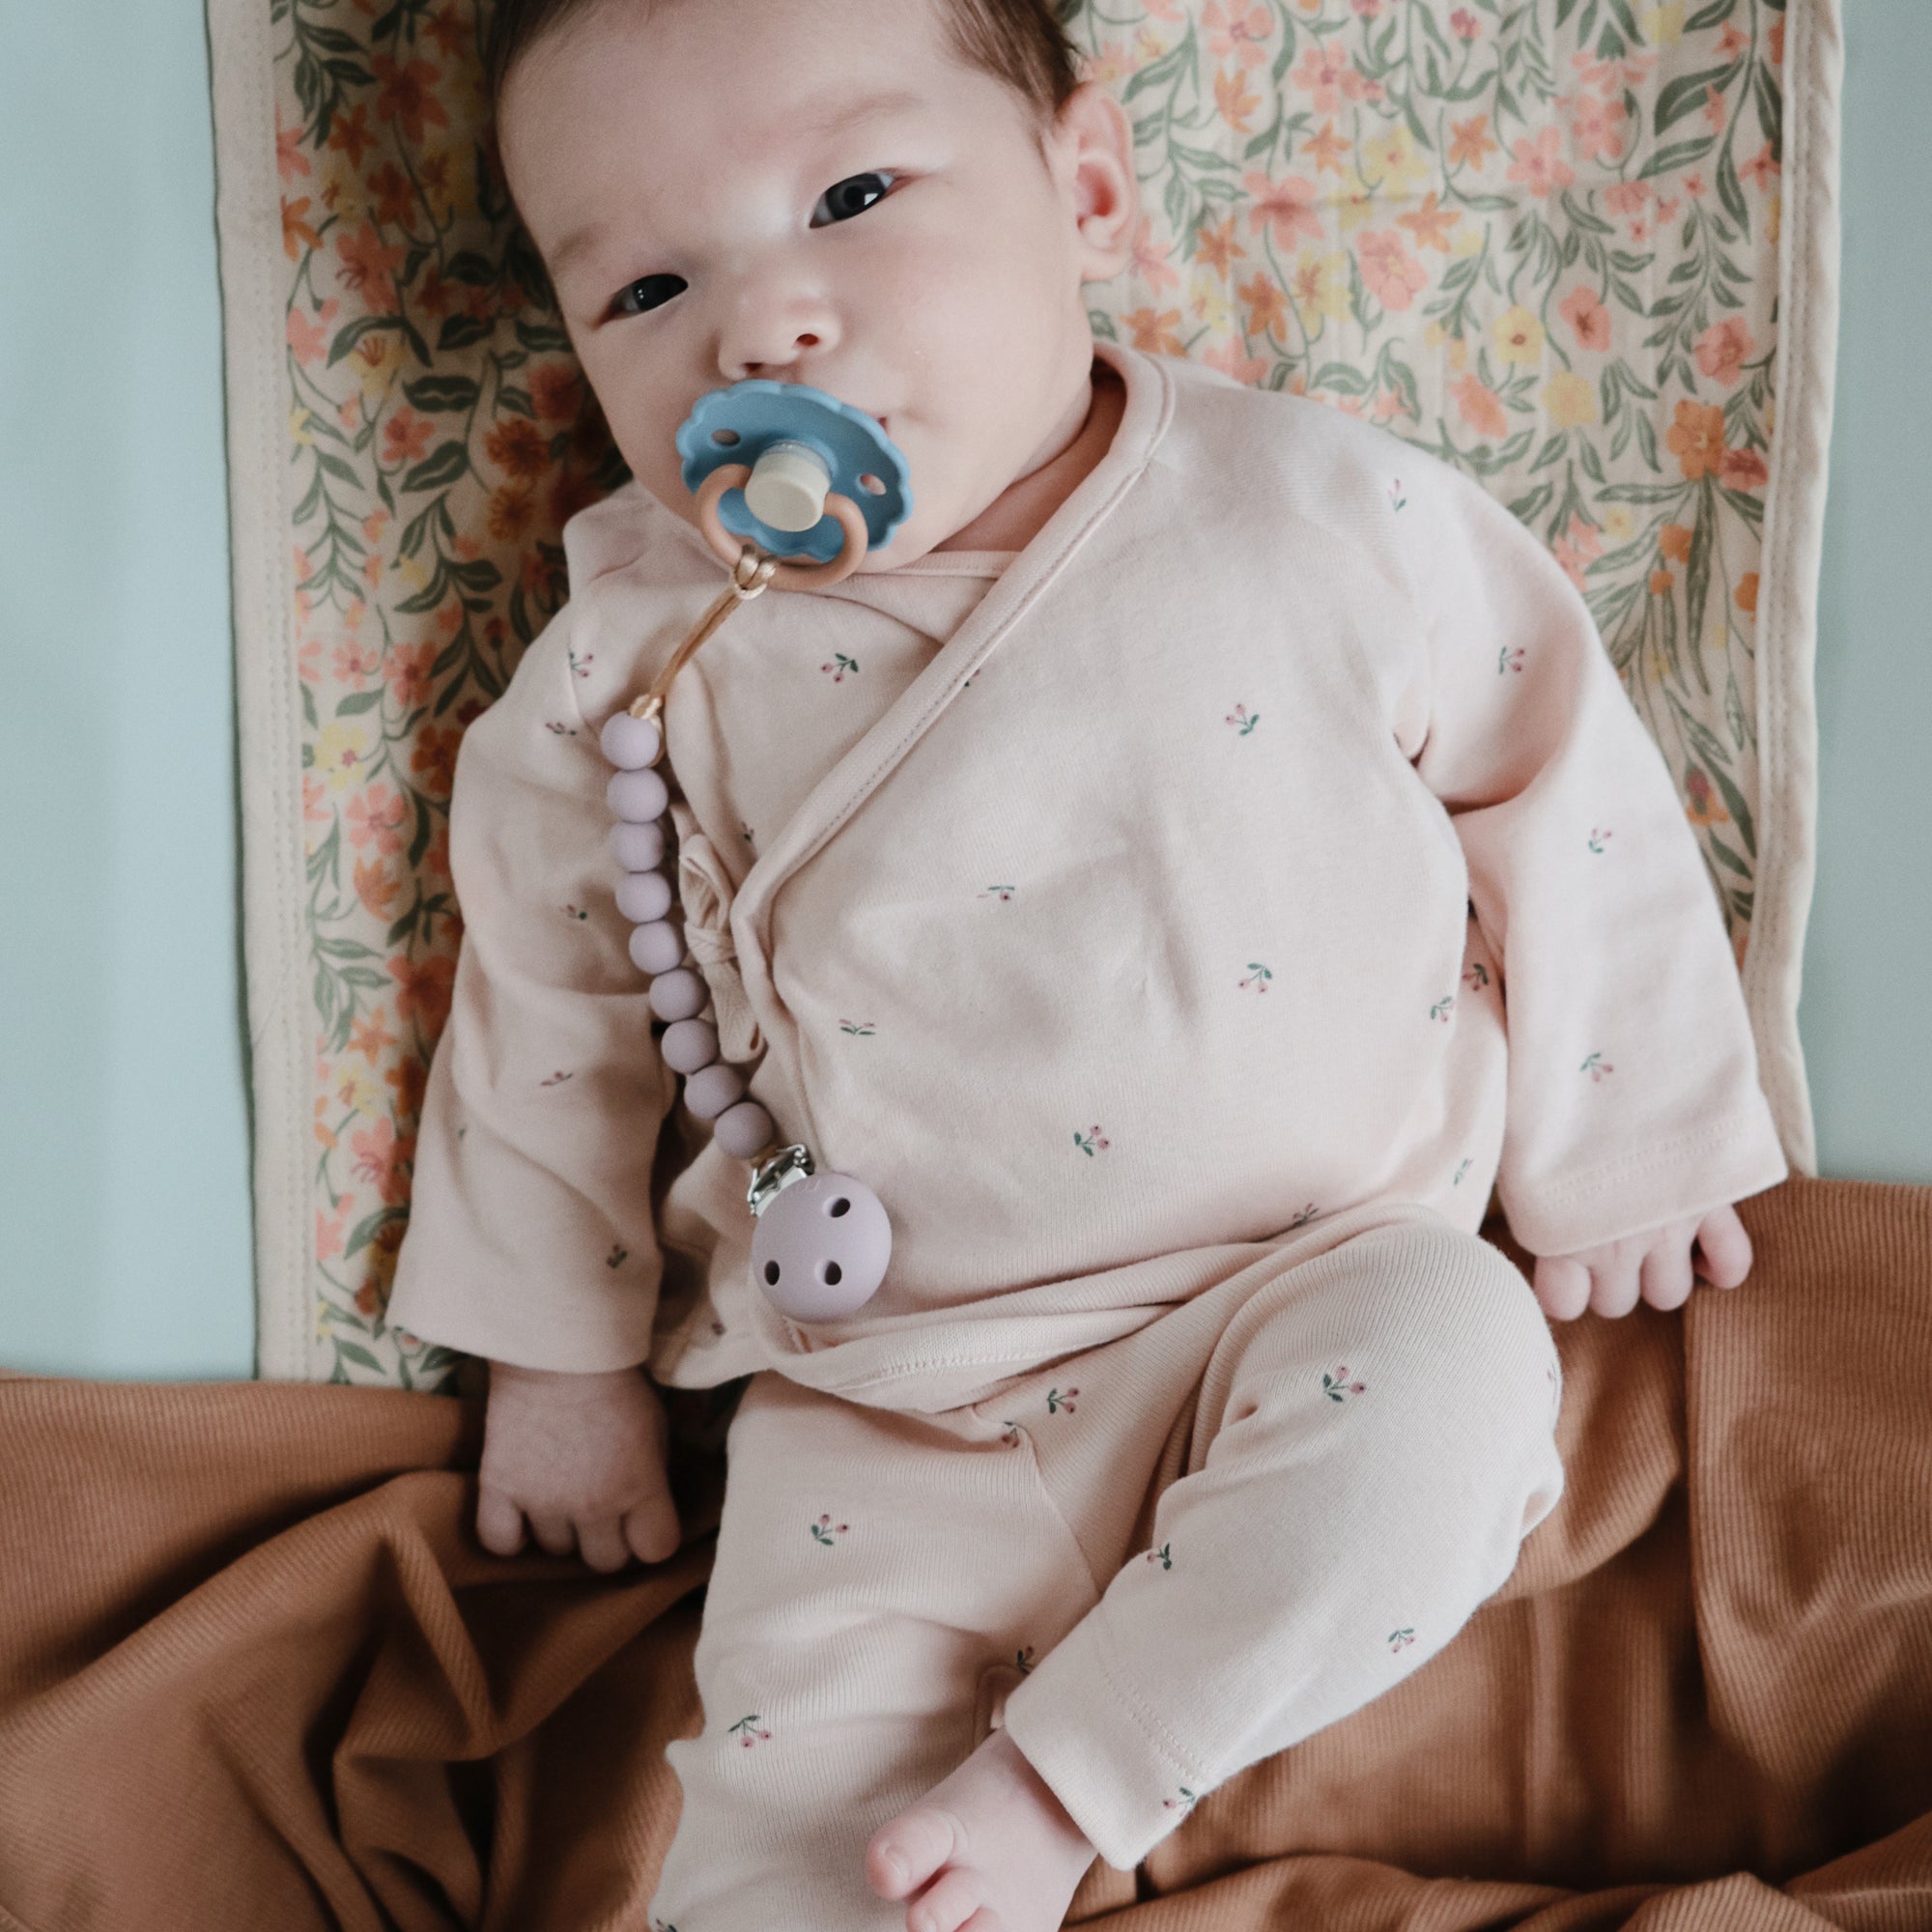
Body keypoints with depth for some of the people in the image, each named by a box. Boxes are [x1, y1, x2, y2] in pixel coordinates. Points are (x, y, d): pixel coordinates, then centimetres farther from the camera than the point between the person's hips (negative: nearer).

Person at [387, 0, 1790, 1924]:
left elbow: (1559, 806, 2)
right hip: (886, 1412, 1)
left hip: (1317, 1292, 0)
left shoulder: (1343, 523, -11)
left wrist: (1608, 1167, 11)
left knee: (1443, 1356, -28)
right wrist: (558, 1358, 12)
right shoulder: (642, 662, -8)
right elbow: (550, 991, 6)